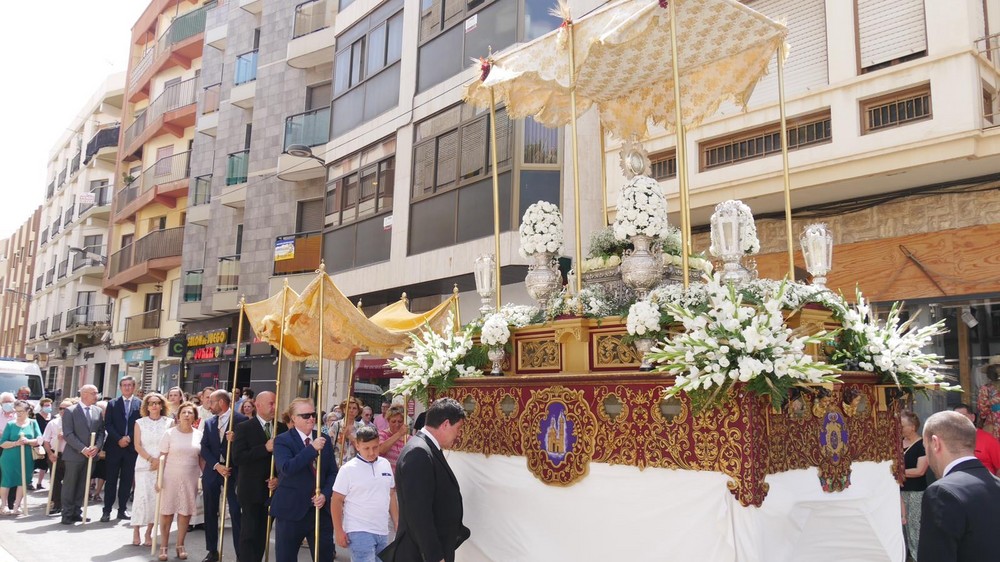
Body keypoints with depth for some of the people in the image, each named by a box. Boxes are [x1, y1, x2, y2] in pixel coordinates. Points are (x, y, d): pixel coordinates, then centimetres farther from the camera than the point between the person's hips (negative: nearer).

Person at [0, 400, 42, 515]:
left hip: (27, 458, 1)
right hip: (10, 458, -1)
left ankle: (16, 506, 14)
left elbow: (39, 440, -2)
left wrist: (28, 441, -21)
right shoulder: (10, 424, -2)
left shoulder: (33, 423, 3)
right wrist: (16, 443, -20)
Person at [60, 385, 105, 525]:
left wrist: (97, 447, -8)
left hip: (91, 454, 5)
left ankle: (77, 512, 16)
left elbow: (101, 432, 10)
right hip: (74, 455, -5)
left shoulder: (97, 412, 10)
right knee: (70, 485, 2)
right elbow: (68, 434, -11)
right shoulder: (70, 411, -6)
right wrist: (83, 449, -17)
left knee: (83, 485, 8)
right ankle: (67, 514, 9)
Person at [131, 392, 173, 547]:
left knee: (157, 497, -3)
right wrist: (151, 459, -10)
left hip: (163, 465, 0)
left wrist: (160, 461, -8)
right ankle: (136, 531, 0)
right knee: (142, 495, -9)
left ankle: (149, 532, 4)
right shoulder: (140, 423, 7)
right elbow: (138, 446, 2)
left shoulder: (169, 422, 5)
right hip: (144, 465, 0)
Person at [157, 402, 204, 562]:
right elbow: (162, 457, -5)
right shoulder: (170, 433, -5)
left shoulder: (199, 434, 2)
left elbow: (202, 458, 7)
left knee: (185, 512, 7)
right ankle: (163, 546, 14)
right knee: (167, 512, 3)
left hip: (190, 479, 2)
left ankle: (180, 546, 19)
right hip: (171, 477, -2)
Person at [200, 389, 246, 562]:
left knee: (236, 512, -6)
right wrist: (217, 465, -11)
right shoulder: (208, 423, 9)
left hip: (233, 471, -5)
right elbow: (204, 448, 2)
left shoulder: (241, 420, -6)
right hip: (212, 472, 5)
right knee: (210, 512, 11)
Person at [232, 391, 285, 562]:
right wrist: (265, 448, -23)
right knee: (249, 534, -1)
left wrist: (279, 478, -7)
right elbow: (237, 457, -16)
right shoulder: (244, 428, -5)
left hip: (272, 489, 4)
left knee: (262, 534, 13)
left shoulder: (282, 428, 5)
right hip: (252, 490, -4)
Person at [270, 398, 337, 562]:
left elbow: (333, 472, 8)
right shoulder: (282, 441, -5)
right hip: (291, 510, -3)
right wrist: (312, 449, -27)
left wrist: (325, 495, -9)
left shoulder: (324, 440, 8)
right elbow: (286, 468, -22)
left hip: (321, 510, 4)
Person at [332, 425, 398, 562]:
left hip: (382, 531, 5)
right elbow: (336, 501, -6)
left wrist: (398, 524, 11)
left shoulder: (385, 464, 6)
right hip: (359, 532, -5)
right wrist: (338, 531, -10)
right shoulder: (348, 469, -8)